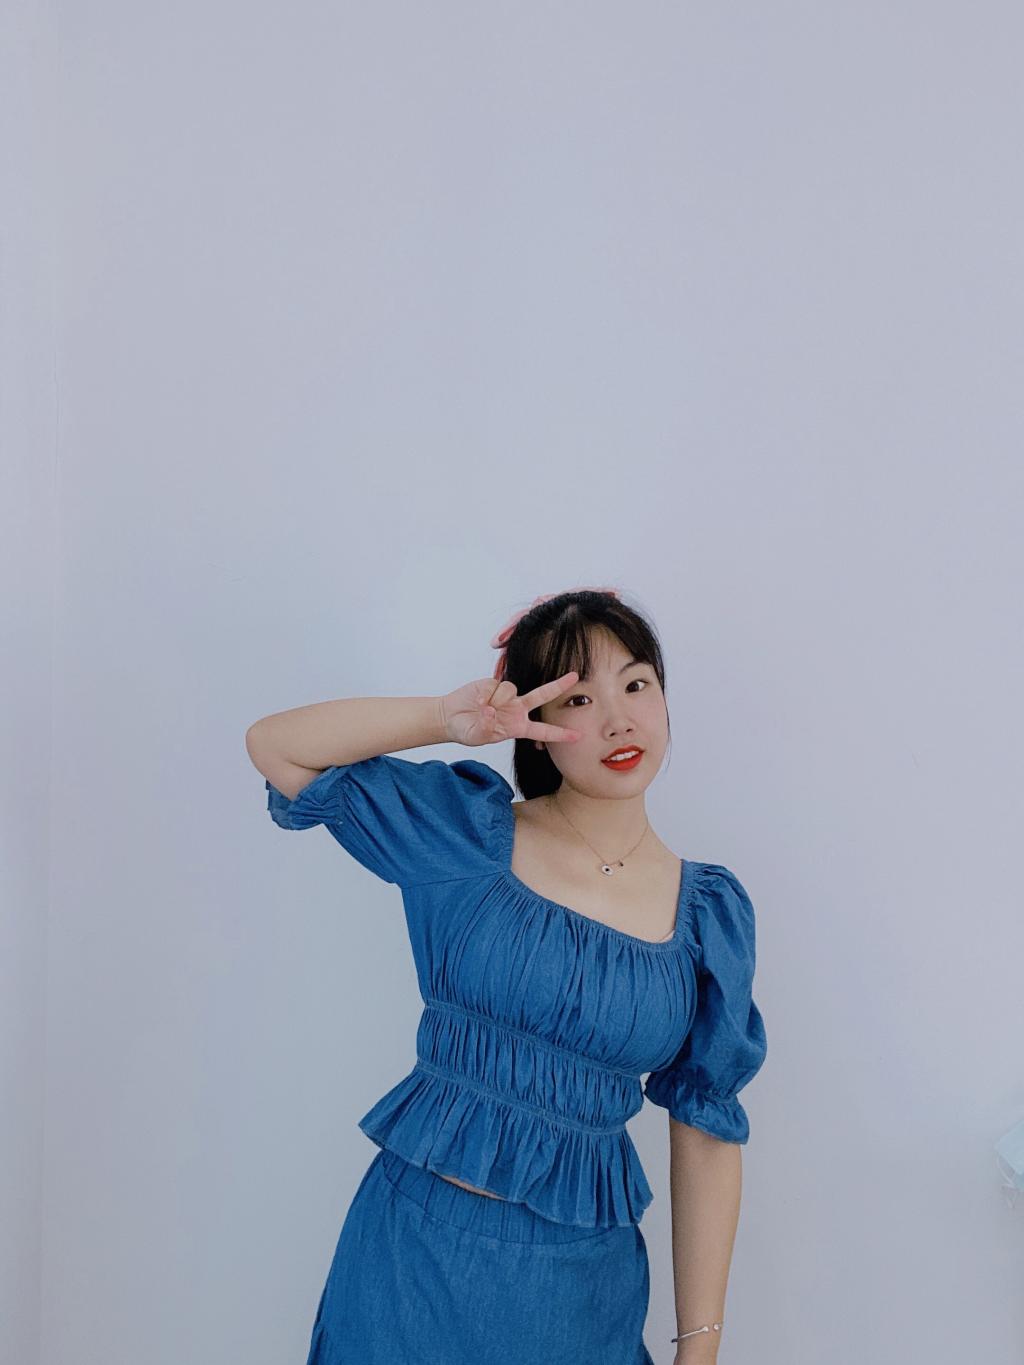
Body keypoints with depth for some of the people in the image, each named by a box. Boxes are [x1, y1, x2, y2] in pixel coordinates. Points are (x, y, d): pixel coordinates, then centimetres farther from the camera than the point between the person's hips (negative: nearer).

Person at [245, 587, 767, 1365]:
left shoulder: (712, 912, -3)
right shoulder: (468, 830, -5)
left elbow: (708, 1136, 0)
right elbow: (276, 746, -8)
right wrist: (451, 718, -19)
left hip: (582, 1277, 1)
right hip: (417, 1249, 0)